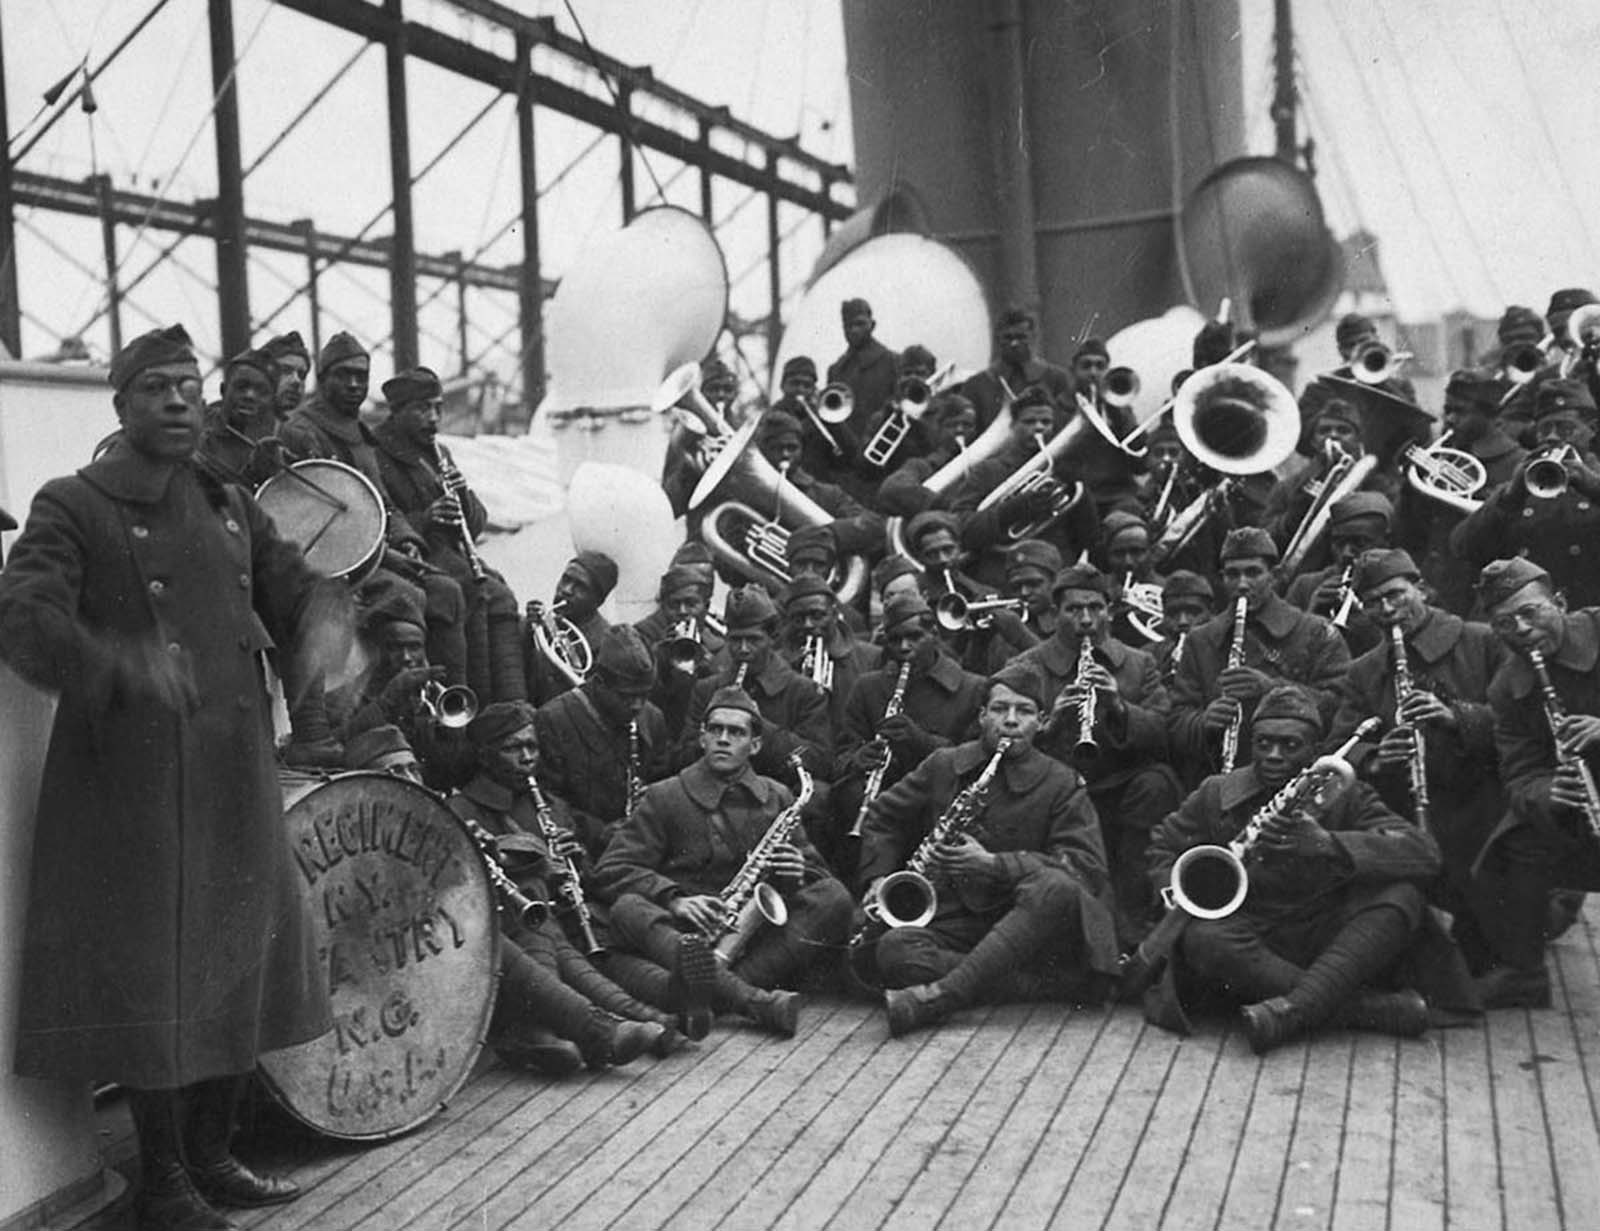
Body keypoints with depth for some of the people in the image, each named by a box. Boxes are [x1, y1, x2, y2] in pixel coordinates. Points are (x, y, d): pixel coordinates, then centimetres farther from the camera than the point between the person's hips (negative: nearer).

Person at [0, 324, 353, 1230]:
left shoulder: (231, 508, 15)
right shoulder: (73, 508, -4)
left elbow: (304, 587, 17)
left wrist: (321, 635, -7)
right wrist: (123, 672, -33)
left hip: (238, 774, 6)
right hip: (135, 776, -6)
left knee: (240, 960, 12)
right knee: (150, 976, 0)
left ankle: (212, 1155, 29)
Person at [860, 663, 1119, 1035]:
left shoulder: (1061, 785, 3)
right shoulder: (943, 765, 13)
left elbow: (1087, 866, -9)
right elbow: (883, 817, 25)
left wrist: (994, 864, -17)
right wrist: (878, 878, 6)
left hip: (1026, 919, -2)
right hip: (949, 917, 2)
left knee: (1057, 889, -37)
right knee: (893, 949, -30)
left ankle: (941, 995, -40)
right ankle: (1051, 985, -32)